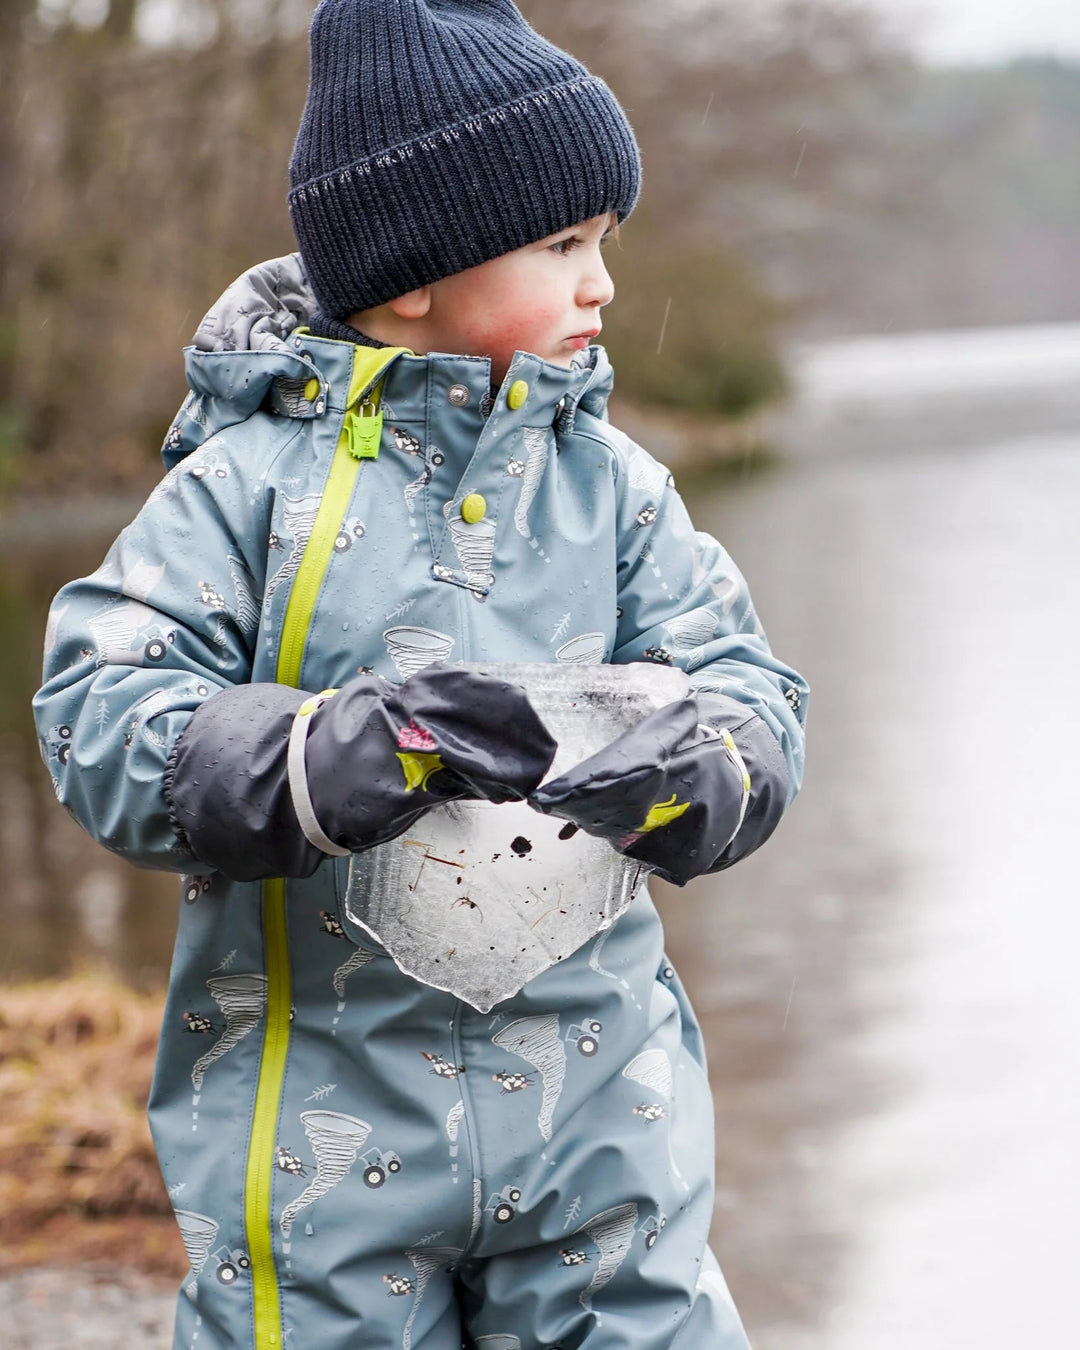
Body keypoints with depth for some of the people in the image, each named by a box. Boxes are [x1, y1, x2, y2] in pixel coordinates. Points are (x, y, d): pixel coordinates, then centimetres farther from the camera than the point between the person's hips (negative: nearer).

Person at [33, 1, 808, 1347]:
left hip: (596, 1098, 3)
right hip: (325, 1123, -3)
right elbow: (100, 720, -13)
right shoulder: (251, 481, -6)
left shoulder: (612, 482, 5)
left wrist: (699, 762, -24)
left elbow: (748, 691, 1)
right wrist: (338, 748, -28)